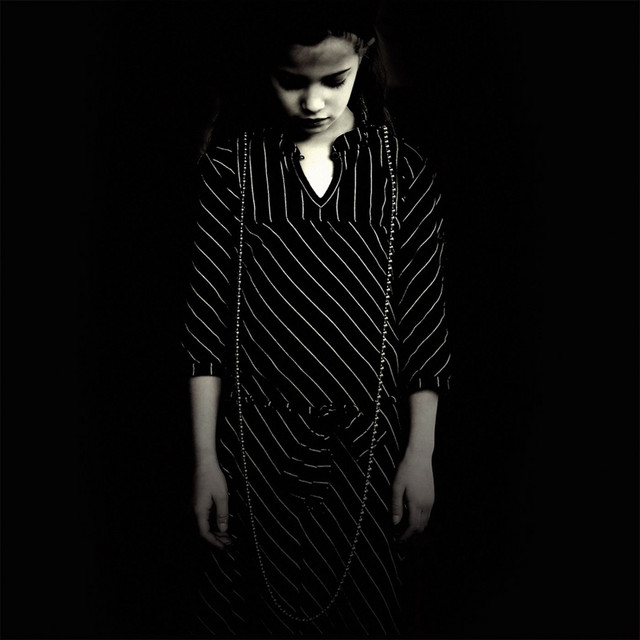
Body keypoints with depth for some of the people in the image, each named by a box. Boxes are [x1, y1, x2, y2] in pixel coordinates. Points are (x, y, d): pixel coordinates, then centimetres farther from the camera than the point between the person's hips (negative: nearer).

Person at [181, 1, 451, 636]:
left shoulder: (403, 171, -4)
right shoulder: (232, 163, -5)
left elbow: (424, 318, 0)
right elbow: (206, 313, -3)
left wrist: (420, 456, 1)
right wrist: (206, 459, -3)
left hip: (366, 443, 1)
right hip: (258, 443, 0)